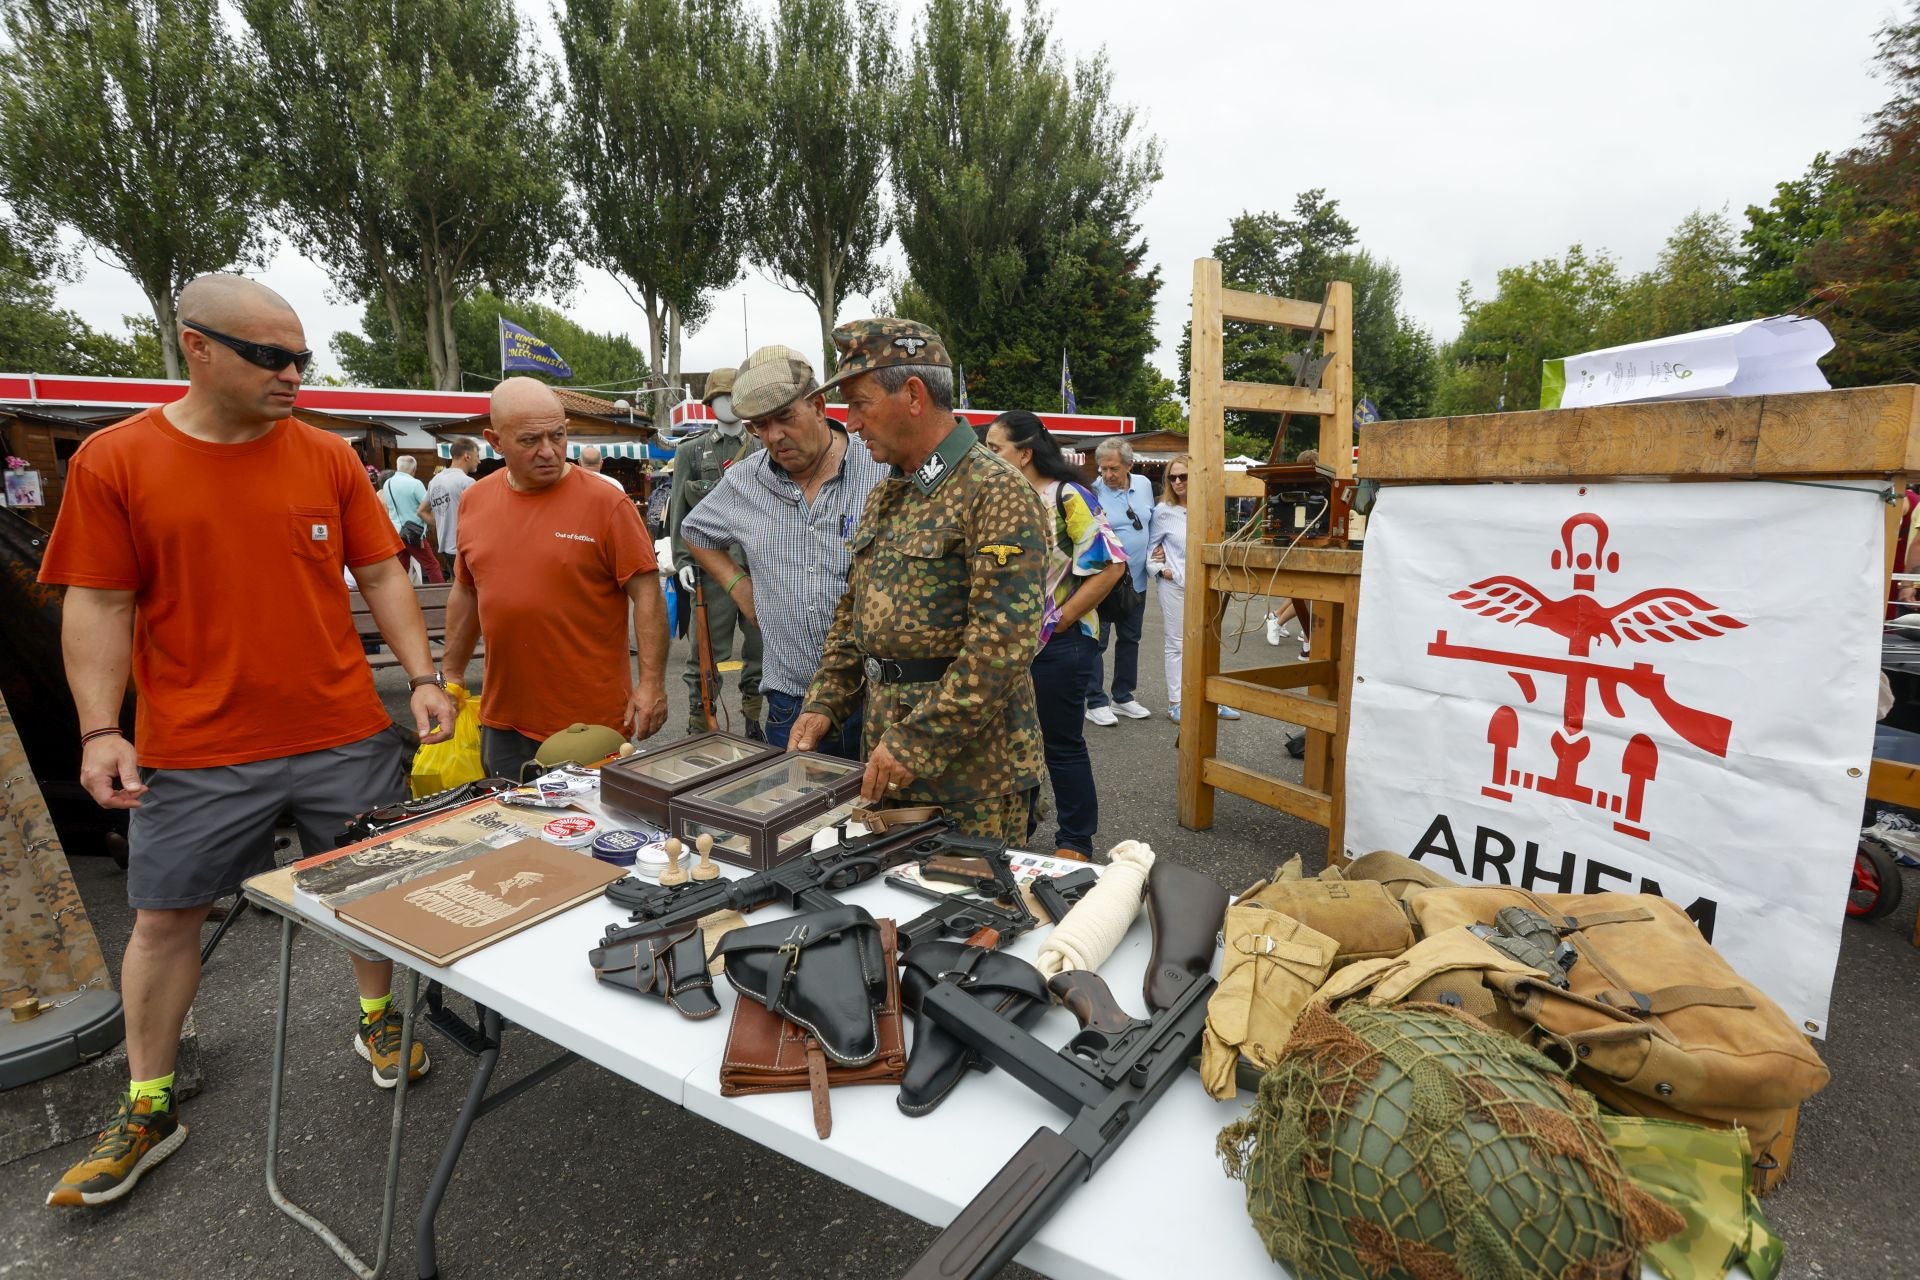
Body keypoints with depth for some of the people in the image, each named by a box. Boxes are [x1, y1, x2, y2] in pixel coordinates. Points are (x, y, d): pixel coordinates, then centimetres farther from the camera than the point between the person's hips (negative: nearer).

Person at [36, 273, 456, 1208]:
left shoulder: (329, 458, 1)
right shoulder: (113, 461, -3)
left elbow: (381, 576, 2)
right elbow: (98, 605, -2)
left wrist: (422, 677, -7)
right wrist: (100, 730, -9)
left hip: (346, 734, 1)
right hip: (196, 750, -1)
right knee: (164, 915, 12)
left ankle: (378, 1021, 38)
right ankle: (146, 1111, 31)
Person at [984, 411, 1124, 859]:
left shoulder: (1067, 497, -13)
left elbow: (1110, 565, -18)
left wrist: (1058, 621, -16)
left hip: (1058, 642, -7)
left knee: (1062, 745, 3)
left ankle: (1075, 843, 19)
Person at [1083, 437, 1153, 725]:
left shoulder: (1144, 485, 3)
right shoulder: (1093, 492, -14)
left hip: (1136, 579, 6)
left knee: (1130, 639, 15)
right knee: (1097, 642, -1)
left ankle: (1123, 698, 28)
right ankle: (1096, 702, 8)